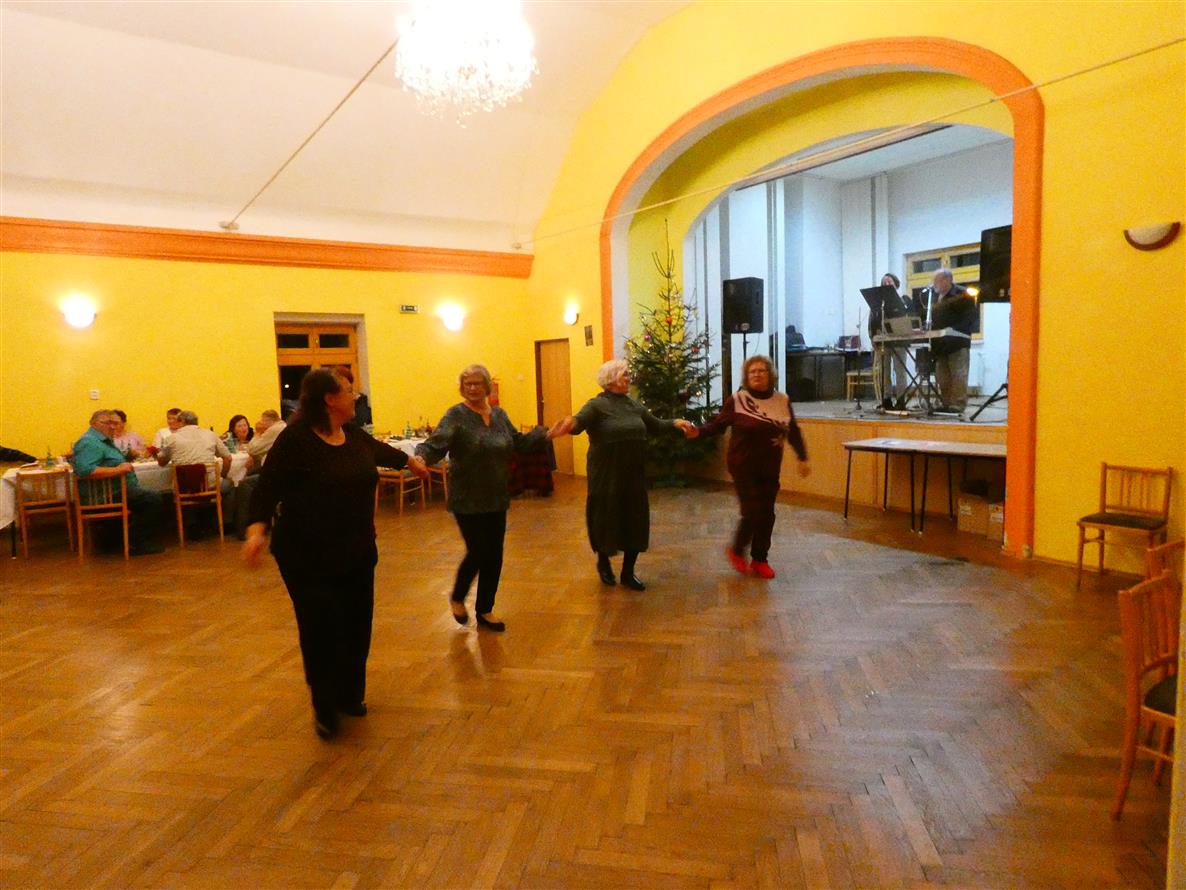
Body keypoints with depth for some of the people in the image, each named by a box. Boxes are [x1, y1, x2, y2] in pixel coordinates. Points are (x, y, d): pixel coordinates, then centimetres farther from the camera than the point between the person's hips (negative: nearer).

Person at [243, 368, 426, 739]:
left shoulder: (354, 435, 5)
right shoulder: (295, 439, -15)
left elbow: (381, 452, 26)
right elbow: (267, 488, -17)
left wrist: (409, 461, 44)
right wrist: (257, 529, -33)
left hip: (357, 551, 6)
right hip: (308, 556, -6)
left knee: (356, 625, 11)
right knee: (321, 630, -4)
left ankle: (351, 695, 31)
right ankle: (325, 708, 16)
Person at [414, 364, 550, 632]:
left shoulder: (499, 414, 8)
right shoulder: (456, 416, -11)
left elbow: (518, 441, 18)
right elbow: (436, 443, -24)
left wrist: (546, 434, 13)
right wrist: (421, 457, -44)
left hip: (496, 499, 6)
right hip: (467, 500, -6)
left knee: (494, 557, 10)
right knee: (478, 553, -3)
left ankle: (485, 611, 26)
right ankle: (457, 598, 27)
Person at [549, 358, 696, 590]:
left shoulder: (633, 405, 11)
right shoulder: (597, 405, -11)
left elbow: (655, 426, 22)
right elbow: (579, 420, -30)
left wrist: (675, 423, 5)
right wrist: (570, 423, -53)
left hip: (633, 475, 6)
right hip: (606, 475, -6)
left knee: (635, 521, 8)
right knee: (606, 518, 5)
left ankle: (628, 573, 23)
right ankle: (603, 562, 33)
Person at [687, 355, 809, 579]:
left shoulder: (782, 401, 2)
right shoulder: (737, 400, -9)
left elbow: (793, 432, 11)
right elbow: (718, 425, -8)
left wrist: (802, 458, 10)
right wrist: (698, 431, -25)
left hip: (770, 468, 4)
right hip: (744, 466, -4)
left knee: (767, 514, 8)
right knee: (752, 512, -7)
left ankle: (760, 559, 24)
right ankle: (736, 550, 19)